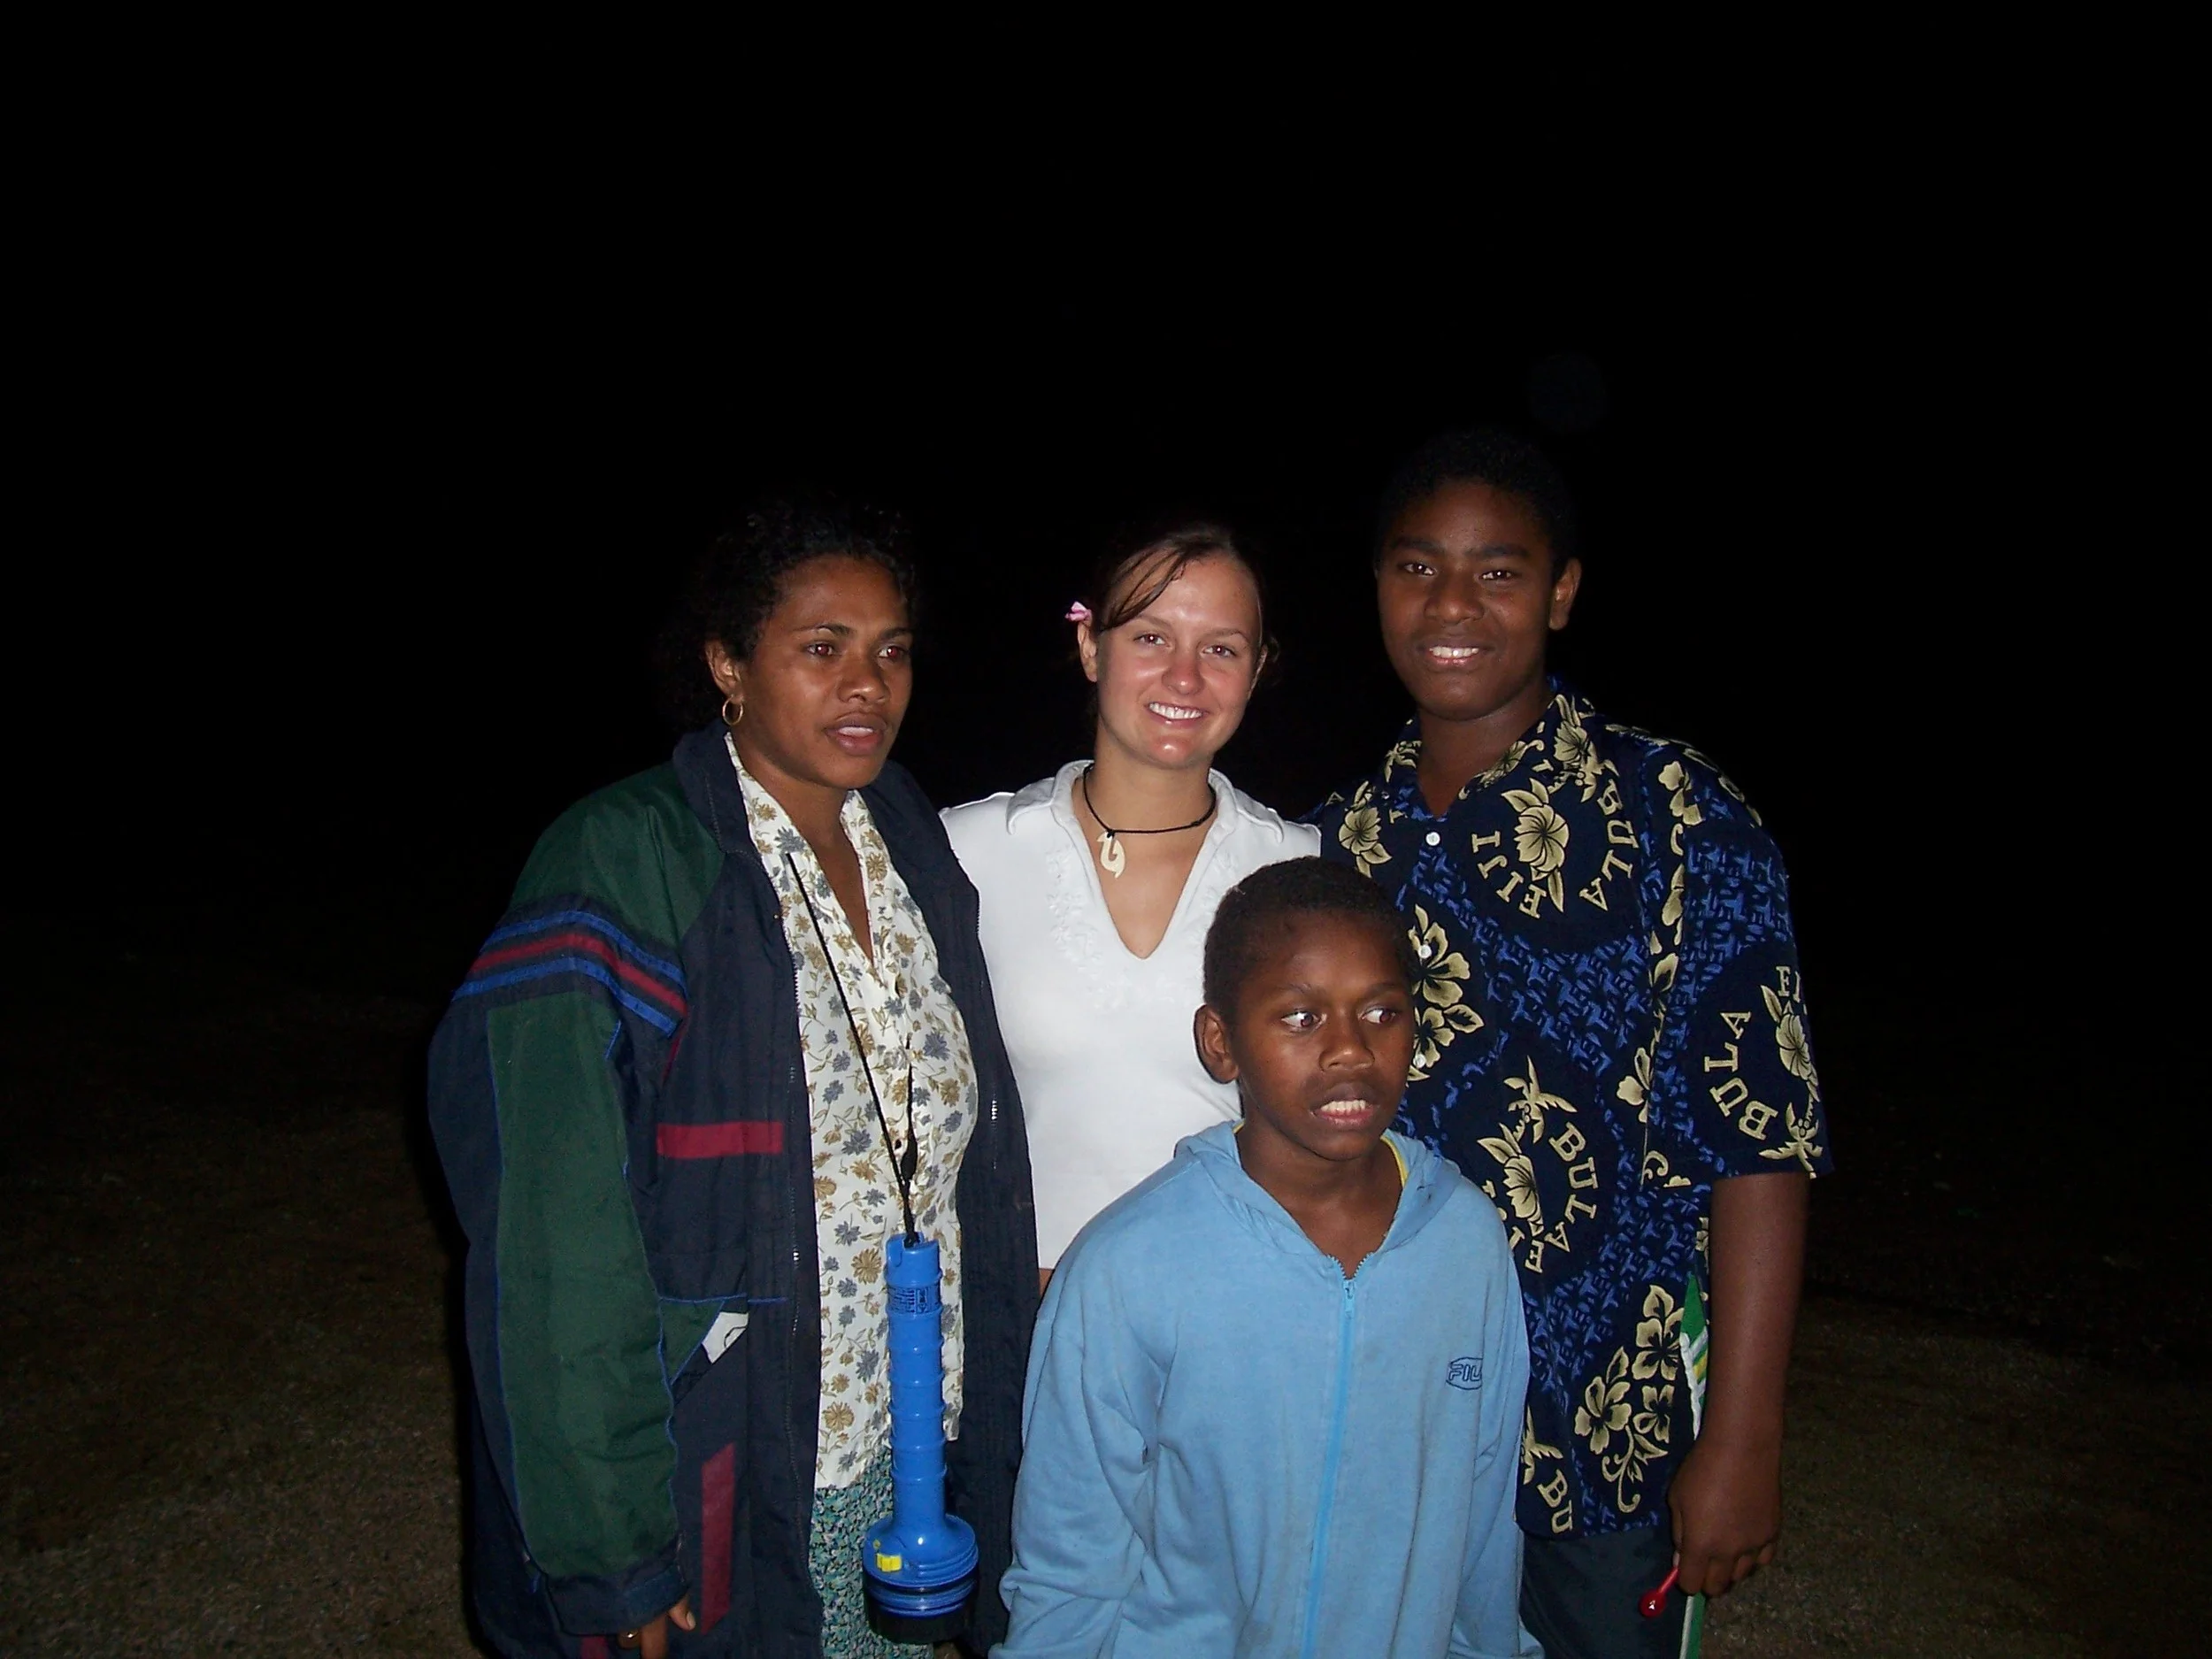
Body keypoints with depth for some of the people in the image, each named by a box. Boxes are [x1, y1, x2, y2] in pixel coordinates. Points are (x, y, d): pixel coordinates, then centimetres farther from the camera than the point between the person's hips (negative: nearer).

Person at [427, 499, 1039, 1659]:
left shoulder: (914, 848, 2)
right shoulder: (621, 866, -18)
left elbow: (977, 1163, 7)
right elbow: (553, 1247, -19)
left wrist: (984, 1453, 7)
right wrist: (611, 1558, -17)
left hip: (910, 1468, 6)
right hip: (716, 1500, -5)